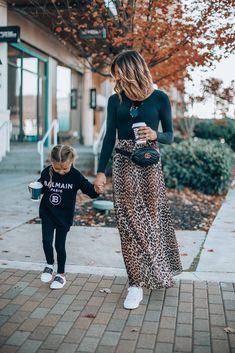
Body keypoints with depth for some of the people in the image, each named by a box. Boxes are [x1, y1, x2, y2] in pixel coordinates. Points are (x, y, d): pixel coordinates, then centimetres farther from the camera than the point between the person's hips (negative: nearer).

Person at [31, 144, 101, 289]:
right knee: (47, 241, -3)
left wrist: (96, 190, -39)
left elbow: (89, 189, -17)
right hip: (47, 214, 2)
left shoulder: (75, 176, -15)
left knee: (60, 245, 6)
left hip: (64, 217, -2)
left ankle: (61, 274, 24)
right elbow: (41, 187, 9)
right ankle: (50, 265, 27)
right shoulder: (46, 173, -8)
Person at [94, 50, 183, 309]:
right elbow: (110, 137, 5)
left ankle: (157, 271, 27)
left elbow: (169, 136, 5)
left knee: (152, 218, 5)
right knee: (130, 222, -2)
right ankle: (137, 283, 5)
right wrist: (101, 171, -1)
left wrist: (155, 135, -18)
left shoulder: (159, 98, 0)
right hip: (123, 164, 1)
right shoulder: (115, 100, 5)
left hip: (149, 164, -1)